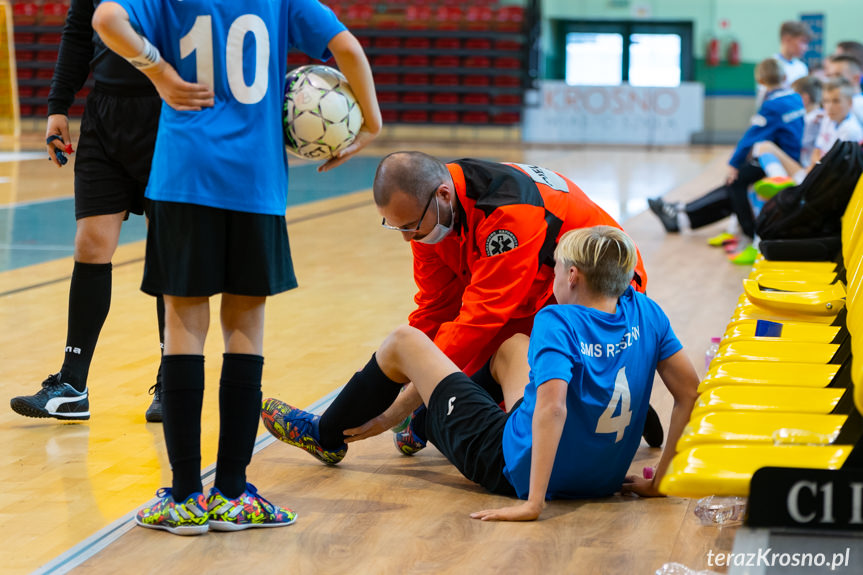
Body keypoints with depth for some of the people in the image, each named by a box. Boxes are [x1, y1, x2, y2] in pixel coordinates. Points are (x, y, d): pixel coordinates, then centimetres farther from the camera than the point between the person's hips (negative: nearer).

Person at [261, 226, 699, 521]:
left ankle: (326, 436, 34)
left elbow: (551, 408, -36)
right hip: (605, 477, 7)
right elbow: (690, 392, -3)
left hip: (520, 469, -7)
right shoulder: (643, 311, -5)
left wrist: (533, 504, -36)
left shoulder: (557, 322, -23)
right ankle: (420, 426, 56)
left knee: (403, 343, 9)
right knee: (511, 343, 31)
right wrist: (659, 479, 3)